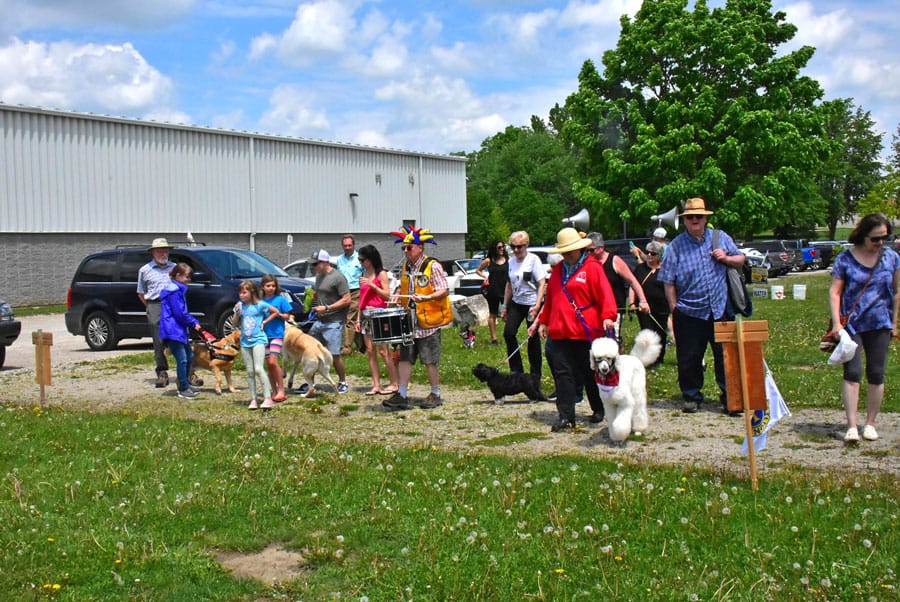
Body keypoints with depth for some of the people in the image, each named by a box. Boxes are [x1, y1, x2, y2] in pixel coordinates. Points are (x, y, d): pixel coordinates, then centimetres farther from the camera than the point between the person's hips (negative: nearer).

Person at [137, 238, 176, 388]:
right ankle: (162, 373, 1)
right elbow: (141, 293, 13)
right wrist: (151, 306, 3)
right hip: (155, 307, -1)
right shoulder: (145, 270, 11)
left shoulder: (175, 267, 15)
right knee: (159, 341, -3)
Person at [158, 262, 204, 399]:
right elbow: (180, 313, -20)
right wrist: (193, 323, -8)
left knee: (189, 356, 18)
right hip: (173, 330, -11)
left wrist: (194, 322, 8)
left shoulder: (179, 289, 17)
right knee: (182, 360, -8)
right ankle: (183, 389, -1)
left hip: (179, 329, 11)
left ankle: (184, 385, 28)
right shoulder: (174, 291, -16)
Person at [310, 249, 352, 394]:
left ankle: (343, 383, 9)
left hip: (334, 322, -8)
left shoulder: (337, 277, -11)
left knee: (335, 354, -7)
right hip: (319, 321, 8)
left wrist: (326, 308, -17)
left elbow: (347, 300, -15)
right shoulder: (319, 276, 16)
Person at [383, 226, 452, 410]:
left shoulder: (433, 266, -9)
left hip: (428, 321, -6)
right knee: (404, 357, 4)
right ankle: (402, 395, 8)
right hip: (408, 321, 6)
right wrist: (399, 295, 4)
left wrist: (427, 297, -28)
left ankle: (435, 395, 15)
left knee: (430, 361, 2)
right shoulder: (405, 266, 11)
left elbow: (444, 291, -13)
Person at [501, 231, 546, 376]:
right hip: (516, 303, 6)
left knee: (533, 338, 1)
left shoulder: (533, 259, -11)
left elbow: (542, 284, -14)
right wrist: (505, 306, 14)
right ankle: (516, 370, 10)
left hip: (531, 303, -6)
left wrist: (537, 306, -21)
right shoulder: (511, 261, 8)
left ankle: (535, 375, 12)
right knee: (508, 333, -3)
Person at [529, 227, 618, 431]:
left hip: (586, 332, -5)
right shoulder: (558, 269, 16)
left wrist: (607, 316, -24)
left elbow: (605, 294, -11)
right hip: (560, 332, 5)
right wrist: (543, 321, 23)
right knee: (562, 374, -1)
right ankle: (566, 417, 0)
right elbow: (550, 298, 24)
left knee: (591, 373, 8)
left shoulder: (593, 267, -3)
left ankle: (599, 410, 27)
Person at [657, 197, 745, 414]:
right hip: (689, 313, -1)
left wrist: (726, 258, -5)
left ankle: (729, 398, 12)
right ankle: (692, 397, 22)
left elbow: (740, 259, 16)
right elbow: (669, 282, 0)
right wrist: (674, 309, -4)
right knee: (689, 358, 6)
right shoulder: (676, 246, 0)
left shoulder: (720, 238, 7)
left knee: (726, 355, 1)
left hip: (720, 310, 1)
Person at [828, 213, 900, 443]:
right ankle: (851, 426, -9)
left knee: (876, 375, 6)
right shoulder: (845, 259, -4)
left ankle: (870, 423, 18)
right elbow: (834, 292, -6)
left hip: (880, 325, 3)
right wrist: (836, 323, -14)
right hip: (852, 325, -2)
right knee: (852, 373, -9)